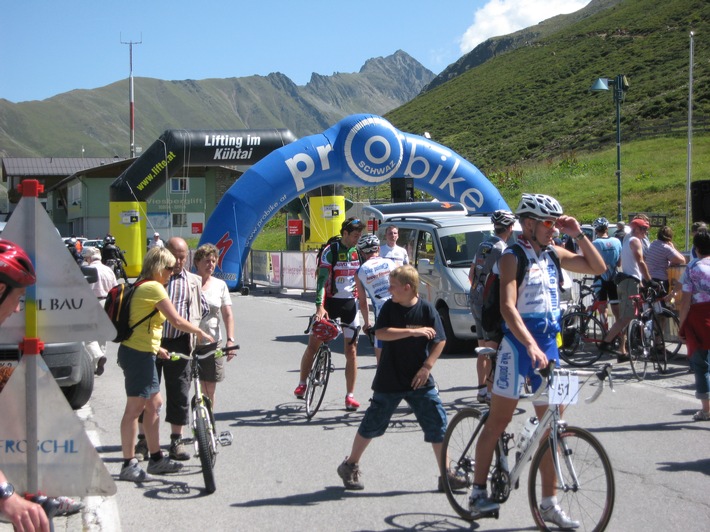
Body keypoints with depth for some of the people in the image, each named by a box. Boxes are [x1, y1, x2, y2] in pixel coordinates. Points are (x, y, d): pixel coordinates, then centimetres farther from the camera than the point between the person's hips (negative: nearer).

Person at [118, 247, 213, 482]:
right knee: (135, 408, -5)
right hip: (139, 354, -10)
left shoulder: (142, 287, 16)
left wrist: (157, 348, 18)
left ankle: (156, 458, 21)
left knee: (154, 404, 14)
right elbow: (177, 321, -18)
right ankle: (128, 465, 0)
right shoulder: (153, 287, -15)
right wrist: (201, 333, -6)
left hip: (140, 352, 10)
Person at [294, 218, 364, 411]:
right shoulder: (330, 251, -10)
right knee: (313, 345, -2)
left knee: (351, 350, 0)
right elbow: (322, 279, -18)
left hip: (350, 303, 3)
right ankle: (302, 384, 16)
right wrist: (319, 306, -28)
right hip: (330, 302, -3)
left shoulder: (358, 252, 3)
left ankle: (350, 395, 5)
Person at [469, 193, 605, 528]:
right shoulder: (513, 257, -10)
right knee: (498, 421, 1)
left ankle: (549, 504, 14)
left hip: (548, 343, 7)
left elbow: (598, 268, 14)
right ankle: (478, 494, 12)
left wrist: (578, 235, 2)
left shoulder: (552, 253, 11)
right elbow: (508, 307, -21)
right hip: (518, 343, -6)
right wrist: (531, 346, -32)